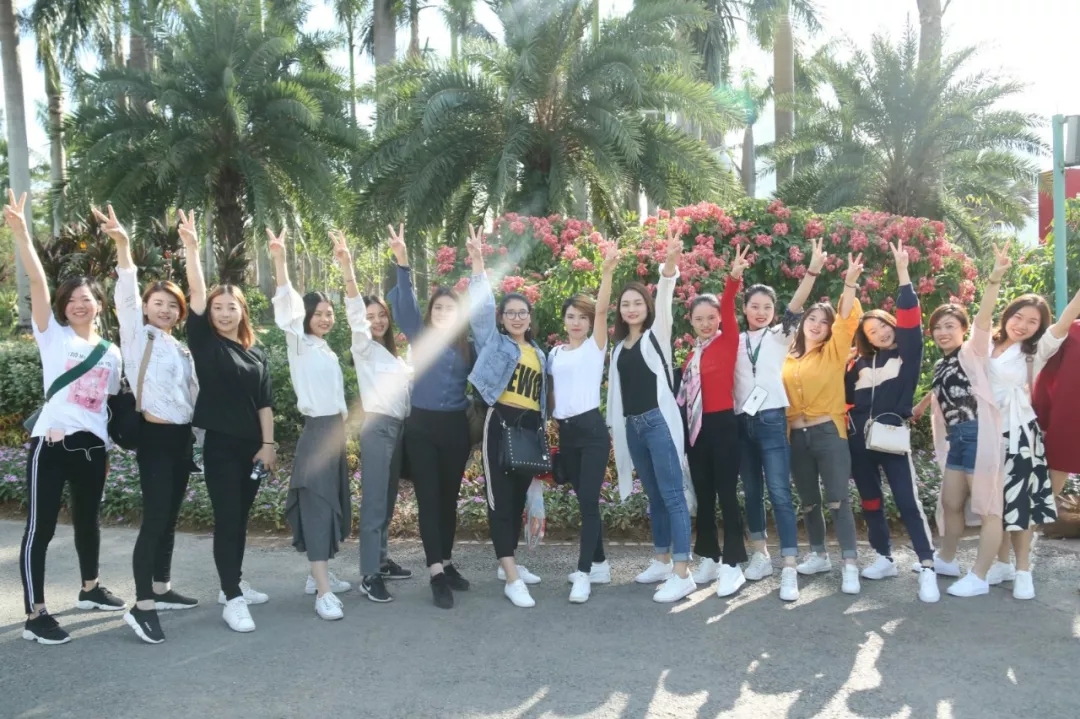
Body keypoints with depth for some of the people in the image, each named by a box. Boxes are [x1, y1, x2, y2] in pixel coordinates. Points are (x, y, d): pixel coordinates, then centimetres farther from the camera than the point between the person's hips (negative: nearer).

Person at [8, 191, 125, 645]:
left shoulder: (111, 353, 12)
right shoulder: (54, 335, 1)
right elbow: (37, 282, -12)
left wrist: (108, 448, 15)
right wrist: (20, 232, -23)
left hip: (93, 446, 5)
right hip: (52, 443, -5)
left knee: (88, 519, 19)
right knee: (40, 528, -2)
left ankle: (90, 590, 36)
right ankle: (34, 615, 3)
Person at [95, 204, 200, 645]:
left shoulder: (182, 349, 16)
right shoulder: (137, 336, 0)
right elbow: (127, 294, -15)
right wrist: (122, 245, -28)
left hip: (182, 436, 7)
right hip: (154, 435, -7)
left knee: (170, 516, 13)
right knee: (155, 518, -12)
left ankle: (161, 590, 24)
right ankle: (141, 606, -9)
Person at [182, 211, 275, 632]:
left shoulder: (256, 354, 8)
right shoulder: (205, 342, -1)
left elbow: (265, 403, 7)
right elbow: (196, 295, -13)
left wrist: (268, 444, -1)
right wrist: (191, 248, -23)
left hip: (251, 445, 4)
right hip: (219, 444, -4)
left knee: (241, 519, 14)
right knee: (226, 519, -5)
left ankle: (234, 584, 27)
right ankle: (232, 599, -1)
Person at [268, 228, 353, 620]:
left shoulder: (328, 349, 16)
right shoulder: (299, 344, -7)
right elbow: (287, 302, -19)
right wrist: (279, 258, -29)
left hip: (335, 429, 8)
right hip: (316, 430, -8)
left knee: (334, 501, 11)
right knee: (317, 503, -10)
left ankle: (320, 574, 23)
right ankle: (323, 592, -12)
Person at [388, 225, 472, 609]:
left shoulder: (467, 344, 4)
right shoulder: (420, 336, 2)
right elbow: (403, 304, -9)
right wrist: (403, 266, -22)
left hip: (456, 426, 2)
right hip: (422, 425, -2)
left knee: (449, 498, 12)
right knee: (428, 498, -1)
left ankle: (447, 564, 24)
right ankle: (436, 573, 0)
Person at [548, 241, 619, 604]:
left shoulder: (595, 346, 0)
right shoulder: (556, 353, 15)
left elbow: (602, 309, -14)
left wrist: (607, 271, -22)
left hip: (591, 429, -6)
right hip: (565, 431, 6)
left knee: (589, 501, -9)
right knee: (584, 501, 12)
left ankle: (584, 574, -6)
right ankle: (599, 564, 23)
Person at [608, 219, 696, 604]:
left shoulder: (657, 335, 0)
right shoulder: (619, 346, 15)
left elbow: (664, 300, -18)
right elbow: (617, 389, 14)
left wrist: (670, 265, -34)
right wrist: (615, 425, 9)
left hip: (660, 421, -6)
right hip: (632, 426, 6)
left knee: (673, 495, -7)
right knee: (654, 495, 14)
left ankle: (682, 573, -8)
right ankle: (662, 560, 24)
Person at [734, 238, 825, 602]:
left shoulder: (780, 336, 3)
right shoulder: (736, 340, 13)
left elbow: (795, 308, -11)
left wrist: (813, 271, -25)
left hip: (772, 418, -3)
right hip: (742, 421, 4)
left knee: (779, 492, -8)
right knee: (751, 491, 12)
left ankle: (789, 569, -8)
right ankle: (761, 555, 27)